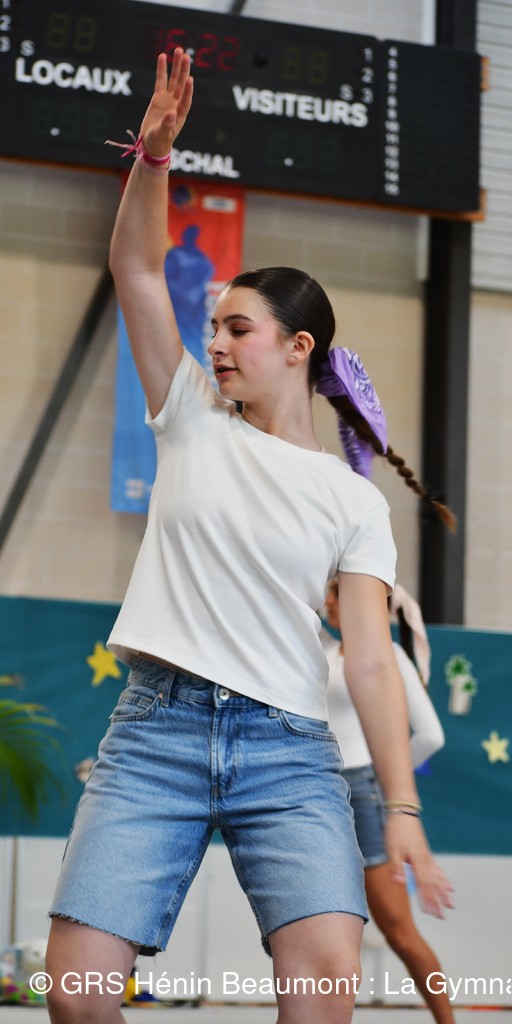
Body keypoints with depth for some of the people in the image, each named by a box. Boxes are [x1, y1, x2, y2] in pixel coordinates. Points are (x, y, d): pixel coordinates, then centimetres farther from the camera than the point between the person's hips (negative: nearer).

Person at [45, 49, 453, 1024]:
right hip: (157, 727, 1)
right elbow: (136, 268, 6)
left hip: (288, 748, -1)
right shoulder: (192, 421, 13)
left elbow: (371, 662, 0)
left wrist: (403, 810, -10)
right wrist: (154, 156, -9)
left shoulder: (354, 501, 8)